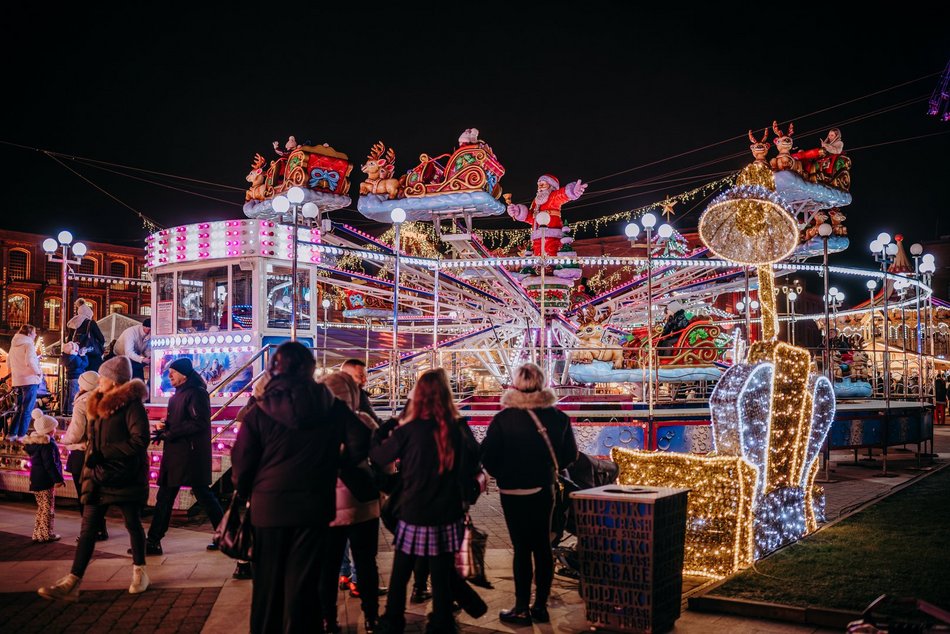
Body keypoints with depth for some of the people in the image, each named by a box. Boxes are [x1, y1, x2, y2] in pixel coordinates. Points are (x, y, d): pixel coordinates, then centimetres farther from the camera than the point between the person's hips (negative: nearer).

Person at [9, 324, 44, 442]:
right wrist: (38, 371, -12)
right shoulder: (29, 344, -11)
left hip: (17, 380, 8)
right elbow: (29, 361, -24)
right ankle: (21, 436, -5)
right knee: (27, 409, -3)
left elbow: (8, 362, 21)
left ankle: (12, 434, 18)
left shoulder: (14, 344, 14)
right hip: (30, 380, -8)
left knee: (20, 408, 18)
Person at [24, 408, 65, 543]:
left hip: (36, 480, 10)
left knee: (42, 508, 17)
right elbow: (50, 464, -21)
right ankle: (47, 534, 3)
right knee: (47, 508, -2)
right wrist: (58, 479, -18)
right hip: (46, 481, -10)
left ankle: (38, 534, 21)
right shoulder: (47, 444, -18)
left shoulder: (33, 442, 11)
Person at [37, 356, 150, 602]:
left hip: (125, 477, -7)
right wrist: (91, 461, 4)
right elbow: (93, 440, 21)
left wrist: (104, 453, -18)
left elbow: (139, 440, -20)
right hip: (99, 475, 7)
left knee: (132, 523, 7)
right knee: (88, 528, 1)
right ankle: (73, 581, -2)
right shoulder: (99, 404, 15)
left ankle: (139, 571, 23)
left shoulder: (131, 403, -11)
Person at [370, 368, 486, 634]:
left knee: (400, 574, 14)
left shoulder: (409, 431, -13)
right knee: (443, 574, 12)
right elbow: (472, 465, 5)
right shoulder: (459, 429, -7)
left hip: (415, 514, -2)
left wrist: (384, 428, 16)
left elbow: (378, 455, 3)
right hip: (448, 514, 2)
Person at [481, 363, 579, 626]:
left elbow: (487, 456, -12)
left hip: (514, 492, -3)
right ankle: (541, 606, 18)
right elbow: (570, 454, 4)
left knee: (522, 548, 3)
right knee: (542, 546, 12)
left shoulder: (503, 419, -15)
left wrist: (501, 474, 7)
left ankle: (522, 609, 8)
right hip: (545, 490, 3)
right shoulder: (558, 417, -4)